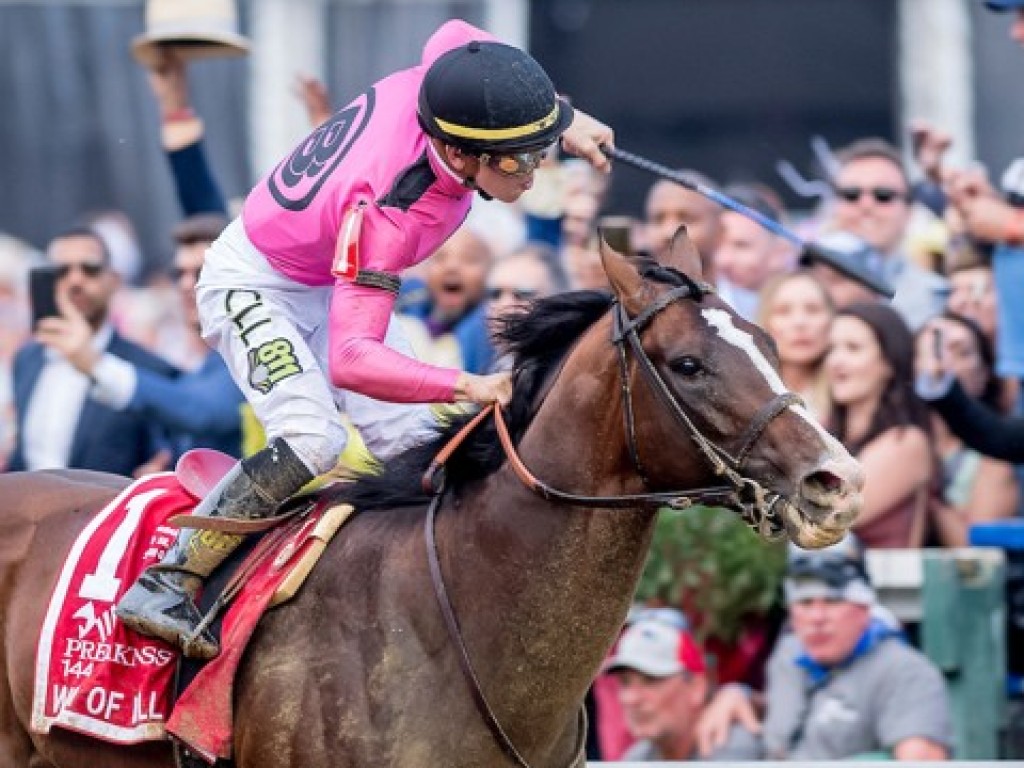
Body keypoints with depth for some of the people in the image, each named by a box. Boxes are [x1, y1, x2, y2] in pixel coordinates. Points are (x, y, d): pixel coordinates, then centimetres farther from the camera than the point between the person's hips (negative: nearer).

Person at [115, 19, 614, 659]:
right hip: (255, 287, -9)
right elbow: (351, 357, -50)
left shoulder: (435, 83, -25)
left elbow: (455, 35, 2)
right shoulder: (389, 211, -44)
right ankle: (164, 588, -20)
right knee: (312, 438, -29)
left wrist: (561, 119, -1)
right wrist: (463, 385, -63)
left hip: (337, 284, 9)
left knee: (414, 444, -2)